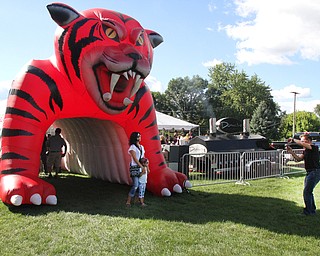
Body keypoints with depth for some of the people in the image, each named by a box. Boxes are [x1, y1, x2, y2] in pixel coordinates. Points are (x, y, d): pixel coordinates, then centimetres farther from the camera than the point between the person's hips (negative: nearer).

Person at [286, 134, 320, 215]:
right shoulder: (305, 151, 14)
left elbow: (302, 144, -29)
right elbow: (299, 158, 5)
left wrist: (293, 140, -16)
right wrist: (291, 152, -5)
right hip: (309, 172, 10)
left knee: (306, 192, -9)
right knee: (308, 192, 19)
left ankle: (309, 211, 0)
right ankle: (312, 209, 32)